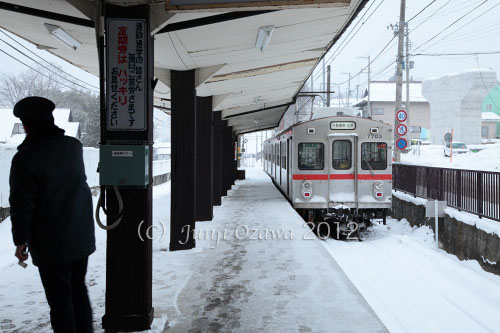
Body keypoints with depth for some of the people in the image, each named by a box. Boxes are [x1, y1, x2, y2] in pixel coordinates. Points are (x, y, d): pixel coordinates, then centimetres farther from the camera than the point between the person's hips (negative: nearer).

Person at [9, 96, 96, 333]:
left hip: (51, 245, -6)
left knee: (60, 299, 4)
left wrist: (20, 240, -4)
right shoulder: (74, 146, 0)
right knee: (79, 290, 19)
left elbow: (21, 205, -16)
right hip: (82, 238, 6)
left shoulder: (25, 158, -18)